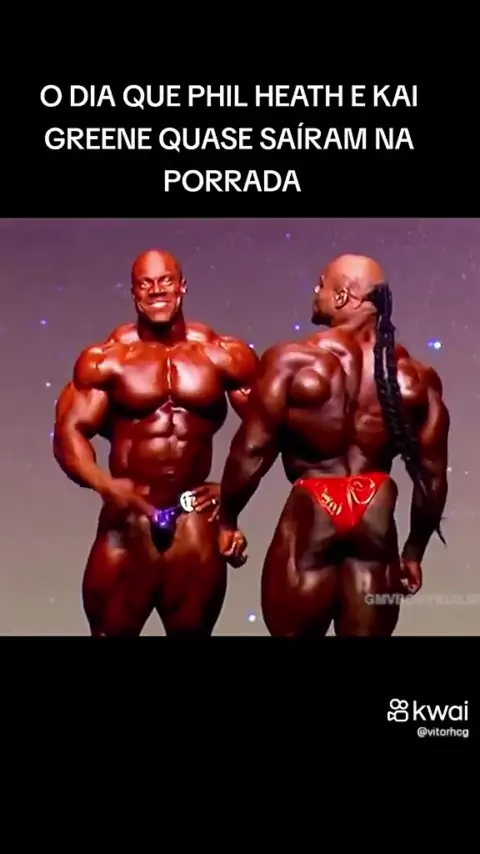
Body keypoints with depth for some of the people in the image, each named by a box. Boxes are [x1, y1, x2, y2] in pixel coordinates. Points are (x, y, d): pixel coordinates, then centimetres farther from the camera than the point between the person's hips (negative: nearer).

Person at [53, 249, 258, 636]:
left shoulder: (223, 355, 2)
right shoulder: (105, 359, -2)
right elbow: (70, 430, -6)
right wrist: (103, 484, -24)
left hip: (194, 518, 2)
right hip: (128, 516, -1)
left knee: (193, 630, 16)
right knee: (110, 631, 7)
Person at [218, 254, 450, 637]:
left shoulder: (293, 361, -7)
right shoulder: (416, 376, 3)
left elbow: (252, 450, -8)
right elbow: (433, 475, 5)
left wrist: (227, 520, 5)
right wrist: (415, 551, 17)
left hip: (311, 515, -3)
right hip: (376, 517, 3)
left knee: (294, 631, 13)